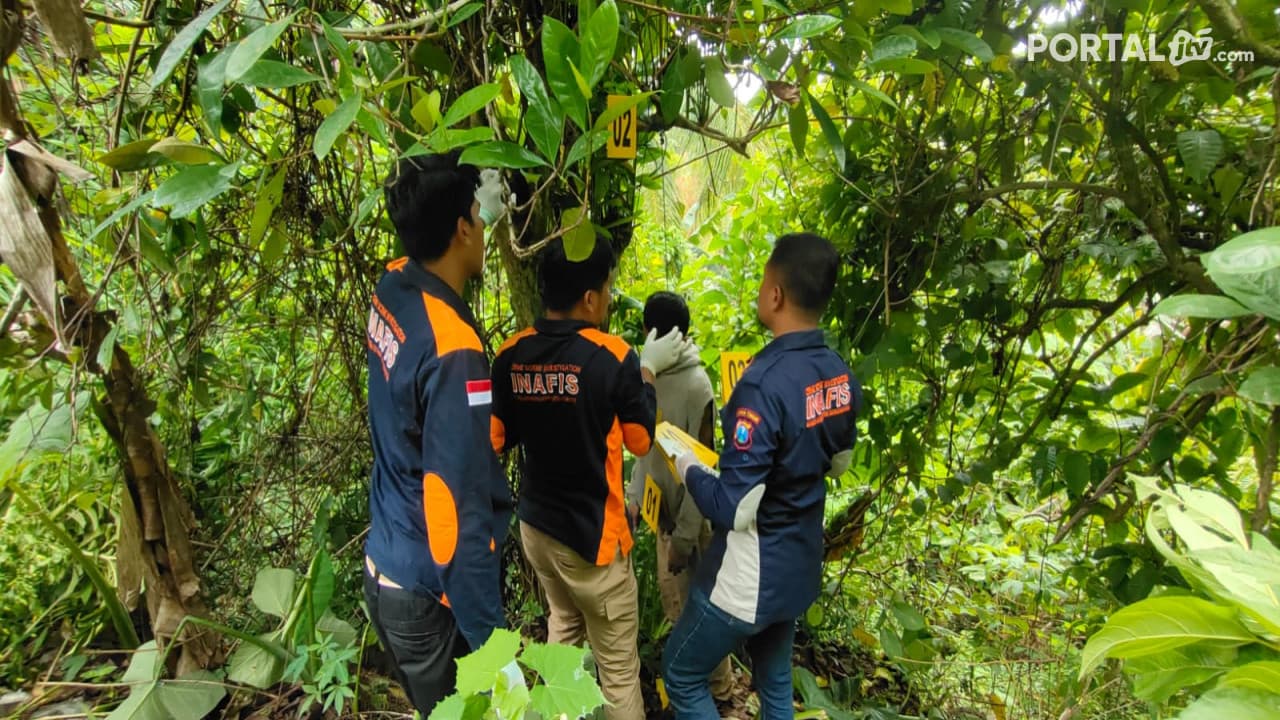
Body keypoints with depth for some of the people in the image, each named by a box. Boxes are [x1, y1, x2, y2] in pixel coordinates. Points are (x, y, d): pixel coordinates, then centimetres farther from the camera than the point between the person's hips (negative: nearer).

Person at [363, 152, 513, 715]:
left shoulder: (392, 289, -5)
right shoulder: (451, 352, -29)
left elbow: (432, 244, 21)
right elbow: (460, 512, -28)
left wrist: (480, 200, 31)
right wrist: (490, 640, -20)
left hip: (383, 569, 7)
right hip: (430, 596, -7)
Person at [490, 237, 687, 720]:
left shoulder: (511, 356, -6)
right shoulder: (612, 357, -20)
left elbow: (498, 440, 4)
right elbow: (642, 440, -6)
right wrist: (648, 370, 3)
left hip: (535, 524, 6)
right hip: (591, 533, -6)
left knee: (563, 628, 29)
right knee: (618, 667, 12)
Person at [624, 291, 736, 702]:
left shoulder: (696, 387, -23)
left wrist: (684, 537, -18)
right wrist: (634, 495, 7)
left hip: (690, 515, -7)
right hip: (662, 510, 7)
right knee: (672, 595, 22)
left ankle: (717, 687, 31)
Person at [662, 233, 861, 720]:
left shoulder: (764, 383, -30)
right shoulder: (841, 376, -4)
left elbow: (732, 509, -26)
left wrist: (687, 468, -11)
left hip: (750, 578, -7)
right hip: (800, 566, 8)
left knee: (682, 675, 15)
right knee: (776, 681, 26)